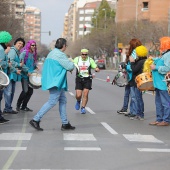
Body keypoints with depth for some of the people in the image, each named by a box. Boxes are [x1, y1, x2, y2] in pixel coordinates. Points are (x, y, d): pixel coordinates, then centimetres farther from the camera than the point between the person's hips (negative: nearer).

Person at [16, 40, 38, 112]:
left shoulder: (33, 54, 13)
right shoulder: (24, 53, -9)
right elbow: (21, 63, -15)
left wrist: (35, 67, 5)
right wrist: (27, 71, -18)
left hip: (31, 75, 7)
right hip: (25, 75, -7)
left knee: (30, 91, 5)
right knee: (25, 91, -12)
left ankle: (24, 106, 16)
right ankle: (18, 105, 7)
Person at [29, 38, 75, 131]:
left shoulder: (52, 53, 17)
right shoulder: (60, 54, -14)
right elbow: (70, 67, -16)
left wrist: (68, 68, 14)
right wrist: (71, 63, 8)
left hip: (55, 82, 11)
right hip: (56, 82, -11)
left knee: (63, 101, 11)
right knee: (52, 102, -9)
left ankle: (65, 124, 13)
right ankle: (35, 120, -8)